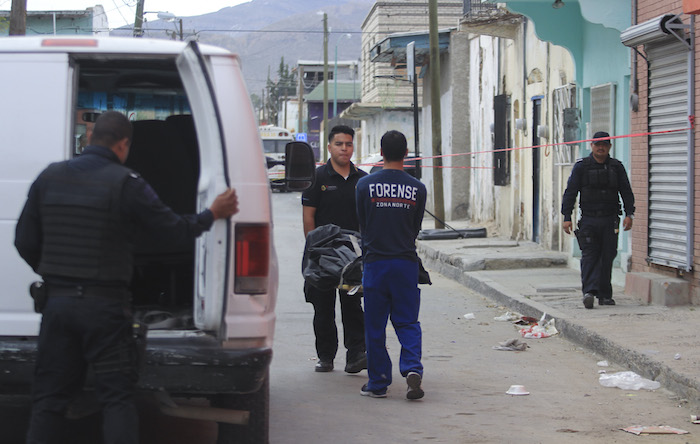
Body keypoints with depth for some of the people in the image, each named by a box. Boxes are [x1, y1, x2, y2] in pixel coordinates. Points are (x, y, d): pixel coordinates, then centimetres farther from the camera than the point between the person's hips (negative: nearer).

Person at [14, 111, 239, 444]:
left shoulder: (49, 177, 5)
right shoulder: (125, 183, -10)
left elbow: (25, 241, 8)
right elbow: (174, 227, -5)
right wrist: (213, 214, 13)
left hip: (57, 301, 4)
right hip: (105, 304, -4)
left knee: (48, 397, 10)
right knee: (117, 396, 3)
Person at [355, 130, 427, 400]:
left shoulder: (365, 185, -4)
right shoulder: (417, 188, -1)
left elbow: (362, 225, 7)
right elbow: (416, 227, 9)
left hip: (374, 263, -1)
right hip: (406, 263, 1)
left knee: (375, 326, 6)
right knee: (407, 322, 8)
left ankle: (378, 383, 10)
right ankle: (412, 368, -13)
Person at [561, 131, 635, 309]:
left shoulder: (617, 167, 9)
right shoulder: (581, 166, 4)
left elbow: (626, 192, 8)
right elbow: (570, 192, 3)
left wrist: (629, 214, -4)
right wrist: (567, 217, -5)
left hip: (610, 220, 2)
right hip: (589, 219, -2)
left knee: (607, 257, 3)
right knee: (589, 256, -11)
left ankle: (604, 295, 9)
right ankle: (589, 291, -20)